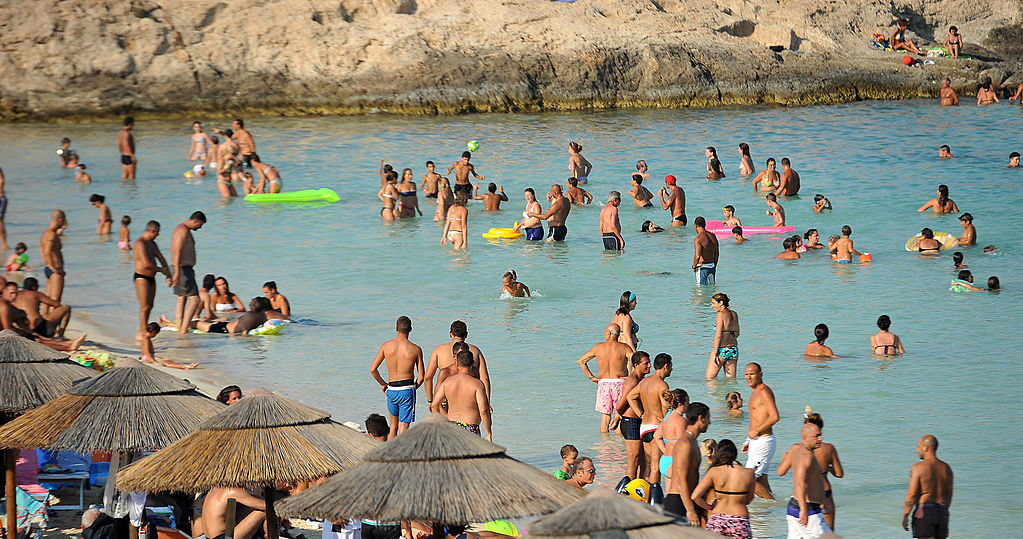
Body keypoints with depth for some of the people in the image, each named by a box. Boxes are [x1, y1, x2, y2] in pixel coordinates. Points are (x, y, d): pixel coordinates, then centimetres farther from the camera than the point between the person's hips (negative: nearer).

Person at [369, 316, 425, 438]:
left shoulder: (386, 346, -1)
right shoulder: (416, 349, -5)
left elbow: (373, 369, -2)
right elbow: (422, 376, -3)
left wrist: (383, 384, 13)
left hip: (391, 390, 3)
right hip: (407, 390, -2)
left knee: (393, 427, 20)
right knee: (403, 428, -1)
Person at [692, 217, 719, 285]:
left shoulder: (698, 239, -18)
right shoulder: (713, 236, 5)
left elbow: (697, 256, -25)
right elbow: (716, 254, 13)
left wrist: (694, 266, -7)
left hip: (702, 267, -7)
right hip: (712, 266, 7)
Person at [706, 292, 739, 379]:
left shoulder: (721, 314, -12)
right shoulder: (734, 314, 9)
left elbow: (718, 335, -16)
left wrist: (715, 353, -15)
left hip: (721, 349, -7)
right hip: (734, 349, 7)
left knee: (709, 378, 2)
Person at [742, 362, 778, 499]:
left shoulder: (764, 391, -15)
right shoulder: (755, 393, 16)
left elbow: (774, 417, -26)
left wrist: (756, 431, -18)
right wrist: (749, 441, 20)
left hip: (763, 441, -10)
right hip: (757, 442, 10)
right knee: (761, 480, 12)